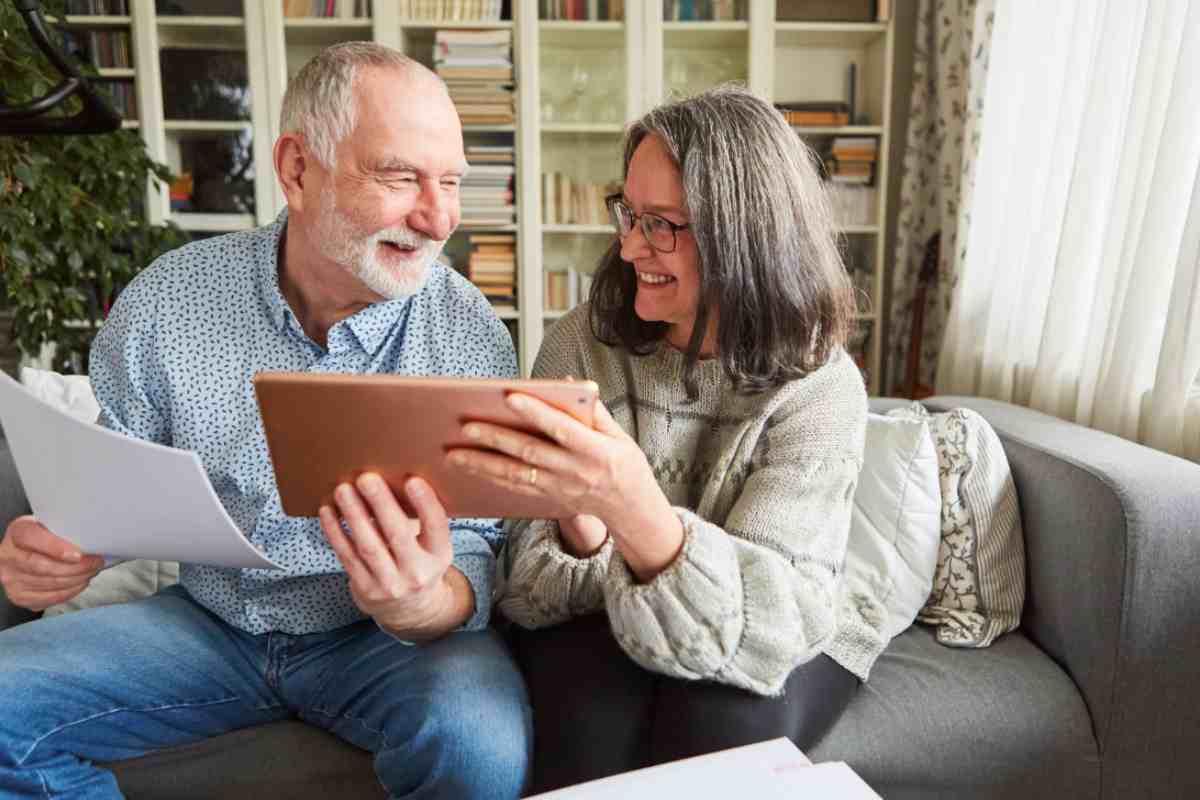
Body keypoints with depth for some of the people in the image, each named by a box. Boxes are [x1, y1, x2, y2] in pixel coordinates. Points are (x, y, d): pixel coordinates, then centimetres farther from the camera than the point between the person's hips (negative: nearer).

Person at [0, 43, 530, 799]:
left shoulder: (472, 337, -14)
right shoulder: (165, 302, -7)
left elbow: (474, 560, -14)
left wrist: (422, 606, -37)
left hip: (376, 638, -2)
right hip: (206, 620, 3)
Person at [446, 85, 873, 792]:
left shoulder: (820, 387, -16)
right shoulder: (582, 346, -9)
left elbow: (768, 620, -26)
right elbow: (536, 587, -8)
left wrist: (635, 507, -46)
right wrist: (578, 526, -33)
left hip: (778, 648, 0)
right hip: (602, 625, 1)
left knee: (723, 729, -30)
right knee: (598, 718, -29)